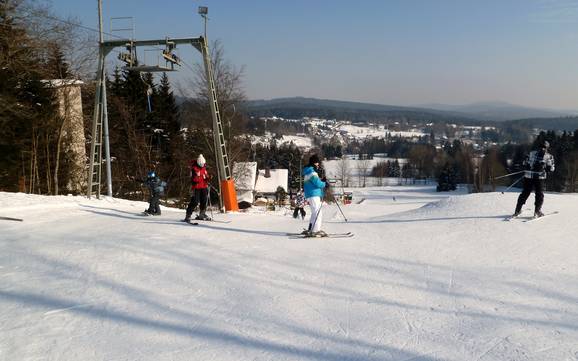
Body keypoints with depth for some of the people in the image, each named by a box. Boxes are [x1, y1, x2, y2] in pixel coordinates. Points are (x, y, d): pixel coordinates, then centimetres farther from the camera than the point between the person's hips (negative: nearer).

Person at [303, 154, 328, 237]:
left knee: (315, 213, 17)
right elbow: (317, 183, -19)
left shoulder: (309, 172, 20)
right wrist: (325, 184, -2)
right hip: (314, 195, -11)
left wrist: (322, 181, 8)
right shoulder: (312, 172, -13)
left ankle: (310, 230, 20)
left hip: (310, 195, 11)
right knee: (318, 213, -12)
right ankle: (315, 231, -16)